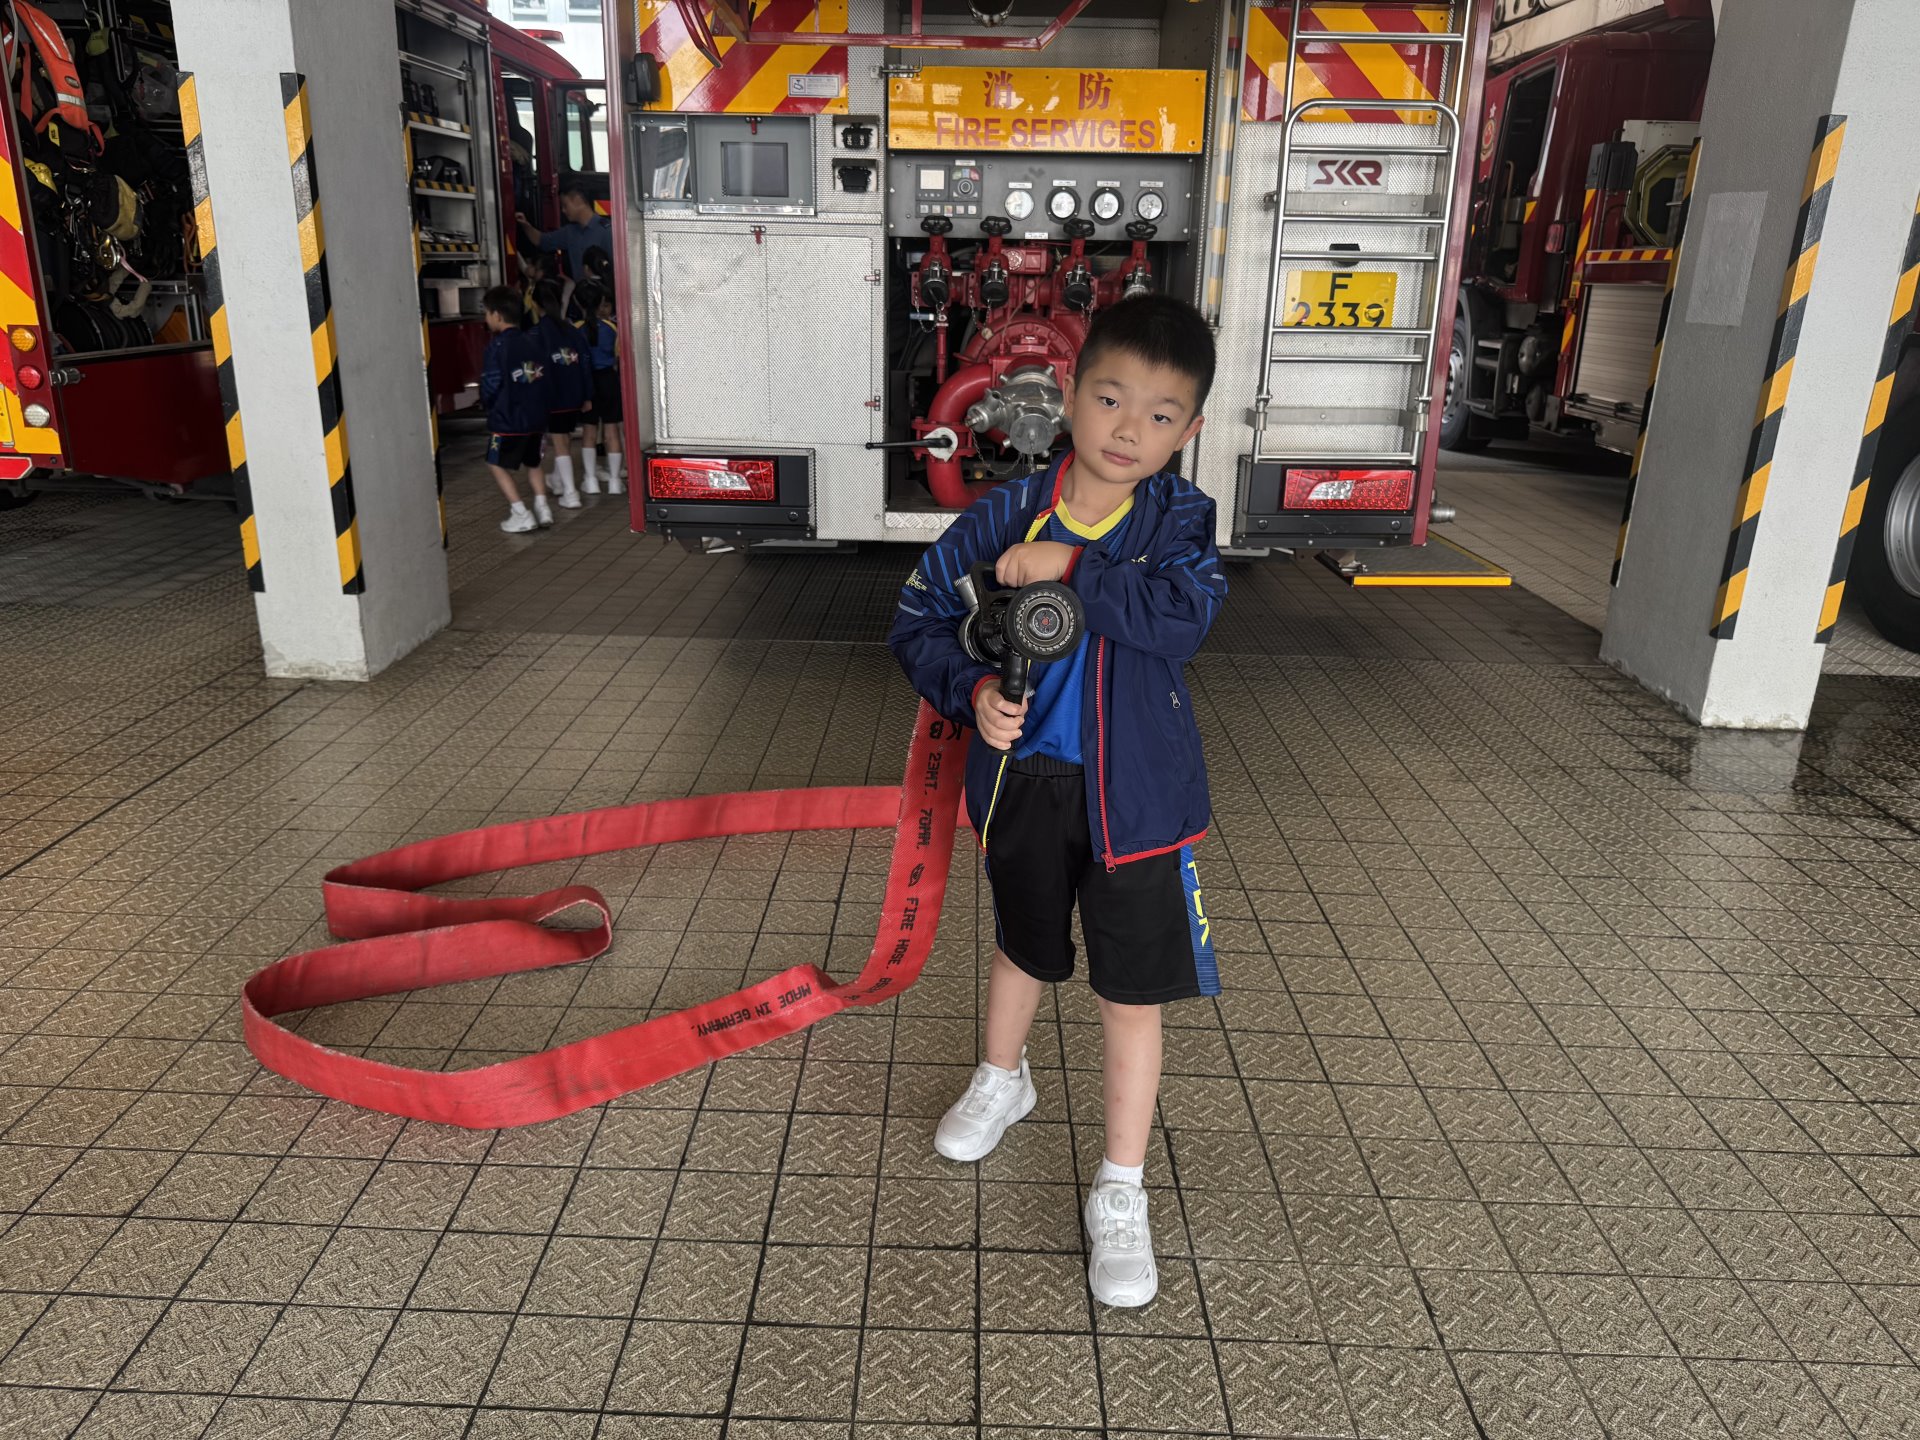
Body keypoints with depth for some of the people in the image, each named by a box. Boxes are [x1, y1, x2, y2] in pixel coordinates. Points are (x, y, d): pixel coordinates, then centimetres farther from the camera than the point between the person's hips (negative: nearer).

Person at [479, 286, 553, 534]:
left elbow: (490, 384, -14)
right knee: (532, 462, 24)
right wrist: (536, 403, 15)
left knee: (498, 465, 9)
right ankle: (542, 506, 14)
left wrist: (487, 403, 5)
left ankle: (520, 514, 0)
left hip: (507, 420, -6)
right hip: (536, 416, 6)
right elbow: (545, 377, 7)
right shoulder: (534, 340, 3)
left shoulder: (498, 344, -14)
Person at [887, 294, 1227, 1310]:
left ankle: (1120, 1195, 23)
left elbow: (1183, 614, -29)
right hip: (1024, 777, 2)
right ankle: (1002, 1082, 55)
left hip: (1133, 795, -2)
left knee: (1133, 990, 5)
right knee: (1024, 949, 25)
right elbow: (919, 617, -3)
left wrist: (1071, 567, -30)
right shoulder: (1007, 515, -8)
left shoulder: (1178, 520, -10)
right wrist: (970, 691, -19)